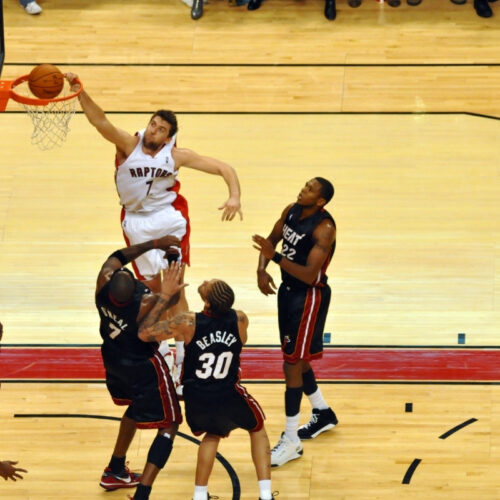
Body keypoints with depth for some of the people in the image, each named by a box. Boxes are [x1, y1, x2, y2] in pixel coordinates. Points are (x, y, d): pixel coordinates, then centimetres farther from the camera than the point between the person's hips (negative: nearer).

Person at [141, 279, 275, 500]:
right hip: (228, 396, -1)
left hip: (196, 399, 1)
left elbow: (144, 332, -17)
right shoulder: (240, 320, -14)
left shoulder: (189, 322, -20)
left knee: (213, 434, 32)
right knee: (257, 429, 28)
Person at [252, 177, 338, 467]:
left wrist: (275, 257, -35)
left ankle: (291, 443, -2)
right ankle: (323, 414, 45)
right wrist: (262, 270, -5)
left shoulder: (324, 229, -25)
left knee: (292, 364, -8)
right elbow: (272, 240, 12)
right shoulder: (292, 211, -2)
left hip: (309, 297, -9)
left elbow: (309, 275, -29)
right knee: (298, 359, 22)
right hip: (288, 290, 9)